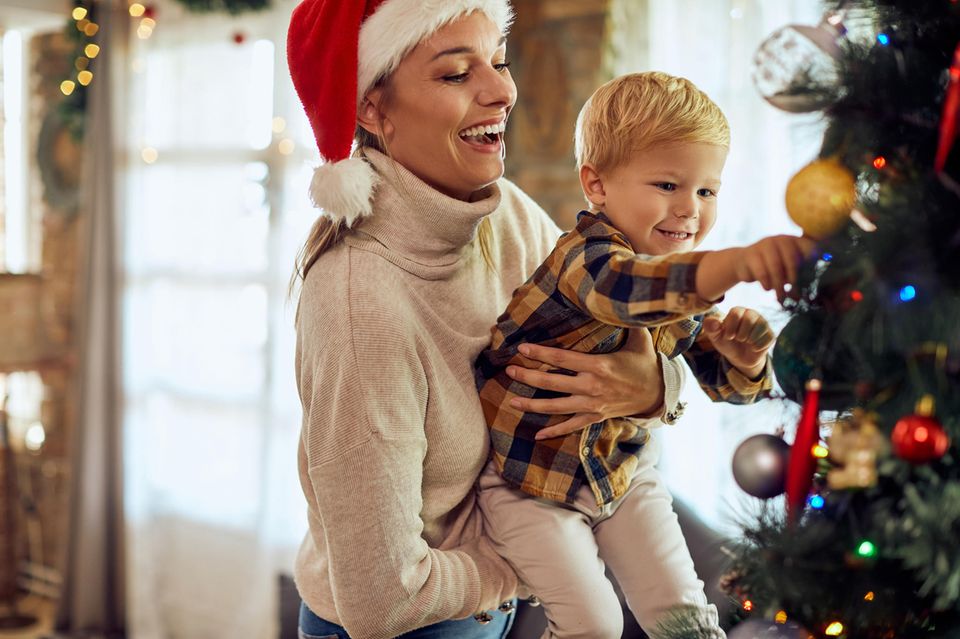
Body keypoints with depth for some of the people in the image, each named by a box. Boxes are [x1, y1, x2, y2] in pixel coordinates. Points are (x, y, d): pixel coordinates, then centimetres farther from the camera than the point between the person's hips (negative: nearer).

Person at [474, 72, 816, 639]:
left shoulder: (691, 280, -1)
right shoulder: (584, 256, -25)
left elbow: (727, 384, 7)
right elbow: (627, 287, -50)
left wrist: (744, 358, -19)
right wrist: (738, 263, -67)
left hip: (624, 470, 6)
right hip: (530, 477, -6)